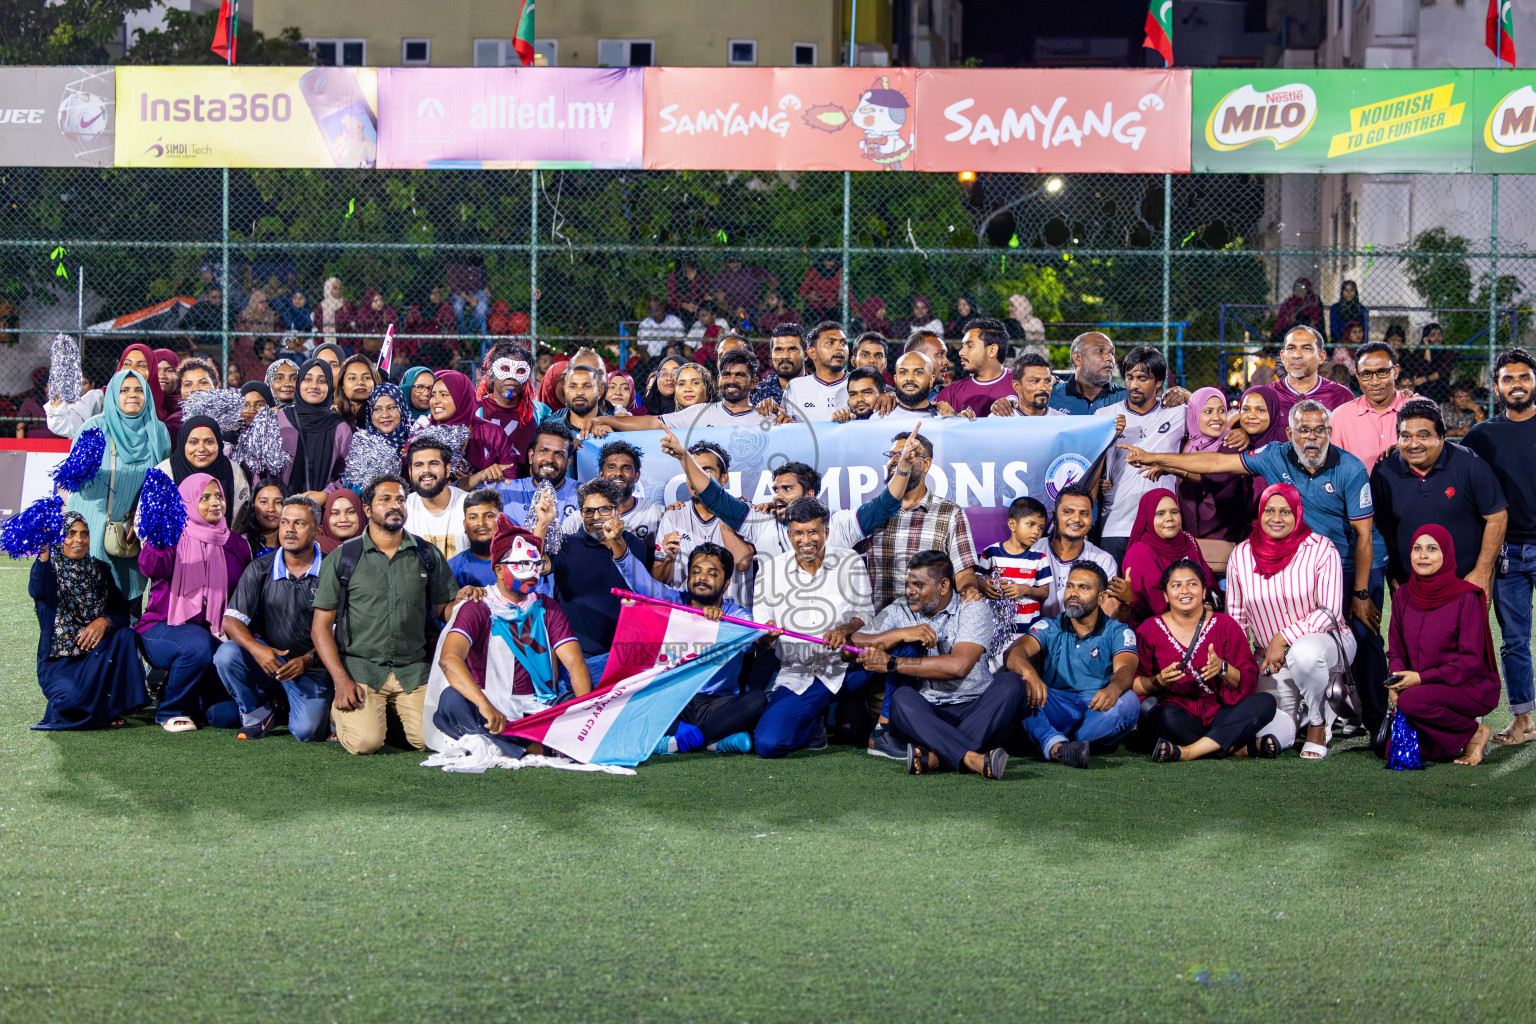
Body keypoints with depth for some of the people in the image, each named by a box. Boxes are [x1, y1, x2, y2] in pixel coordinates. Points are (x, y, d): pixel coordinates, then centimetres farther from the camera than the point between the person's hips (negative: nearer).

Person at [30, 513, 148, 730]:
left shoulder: (100, 570, 9)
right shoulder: (49, 568, -2)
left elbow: (122, 614, 2)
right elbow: (37, 591, -28)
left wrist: (105, 621, -20)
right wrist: (45, 552, -36)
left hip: (96, 654, 4)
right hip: (59, 661, -4)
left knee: (125, 635, -27)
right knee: (73, 700, -34)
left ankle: (109, 707, -12)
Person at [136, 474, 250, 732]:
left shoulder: (235, 544, 12)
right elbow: (150, 568, -22)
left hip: (216, 632, 4)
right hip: (164, 630, -4)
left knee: (228, 714, -16)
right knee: (198, 645, -39)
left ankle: (195, 697, 23)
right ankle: (171, 710, -11)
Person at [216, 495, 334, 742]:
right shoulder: (260, 569, 1)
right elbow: (231, 620, -6)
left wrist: (306, 661, -24)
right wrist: (256, 649, -26)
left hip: (312, 668, -2)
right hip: (267, 659, 3)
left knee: (306, 731, -23)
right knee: (226, 654, -26)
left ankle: (323, 709, 15)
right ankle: (258, 713, -1)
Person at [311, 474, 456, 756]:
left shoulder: (428, 556, 9)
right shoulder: (342, 558, 3)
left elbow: (446, 610, 13)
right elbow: (321, 626, 2)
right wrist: (341, 680, -11)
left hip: (414, 669, 2)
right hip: (360, 666, -2)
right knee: (365, 741, -24)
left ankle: (393, 712, 16)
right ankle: (340, 711, 12)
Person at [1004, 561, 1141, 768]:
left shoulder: (1117, 632, 9)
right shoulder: (1049, 628, 12)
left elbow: (1125, 669, -12)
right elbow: (1013, 653, -8)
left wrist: (1113, 689, -39)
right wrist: (1029, 673, -34)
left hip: (1098, 713, -1)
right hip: (1054, 710, 1)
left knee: (1128, 702, -32)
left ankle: (1053, 748, -34)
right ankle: (1058, 745, -50)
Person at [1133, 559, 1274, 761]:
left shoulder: (1225, 625, 4)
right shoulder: (1150, 630, 4)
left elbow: (1249, 682, 1)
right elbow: (1134, 684, 1)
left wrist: (1223, 669, -19)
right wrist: (1159, 681, -20)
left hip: (1220, 714, 2)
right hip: (1180, 715, -2)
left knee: (1266, 702, -24)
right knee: (1166, 715, -36)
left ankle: (1189, 751, -32)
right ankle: (1242, 747, -26)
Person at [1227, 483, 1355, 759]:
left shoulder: (1320, 549, -10)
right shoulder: (1241, 555, 0)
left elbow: (1329, 611, -13)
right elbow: (1235, 617, 9)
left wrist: (1283, 638, -21)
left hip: (1324, 640, -2)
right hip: (1270, 660, 3)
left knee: (1304, 652, -41)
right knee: (1269, 738, -17)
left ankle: (1317, 726, -12)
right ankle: (1300, 708, 21)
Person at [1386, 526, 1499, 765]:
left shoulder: (1466, 598, -14)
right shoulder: (1403, 596, 4)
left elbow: (1470, 660, -16)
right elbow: (1395, 650, 10)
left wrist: (1421, 678, -21)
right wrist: (1398, 679, -11)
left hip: (1472, 687, -6)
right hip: (1430, 689, 6)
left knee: (1412, 701, -33)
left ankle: (1475, 733, -7)